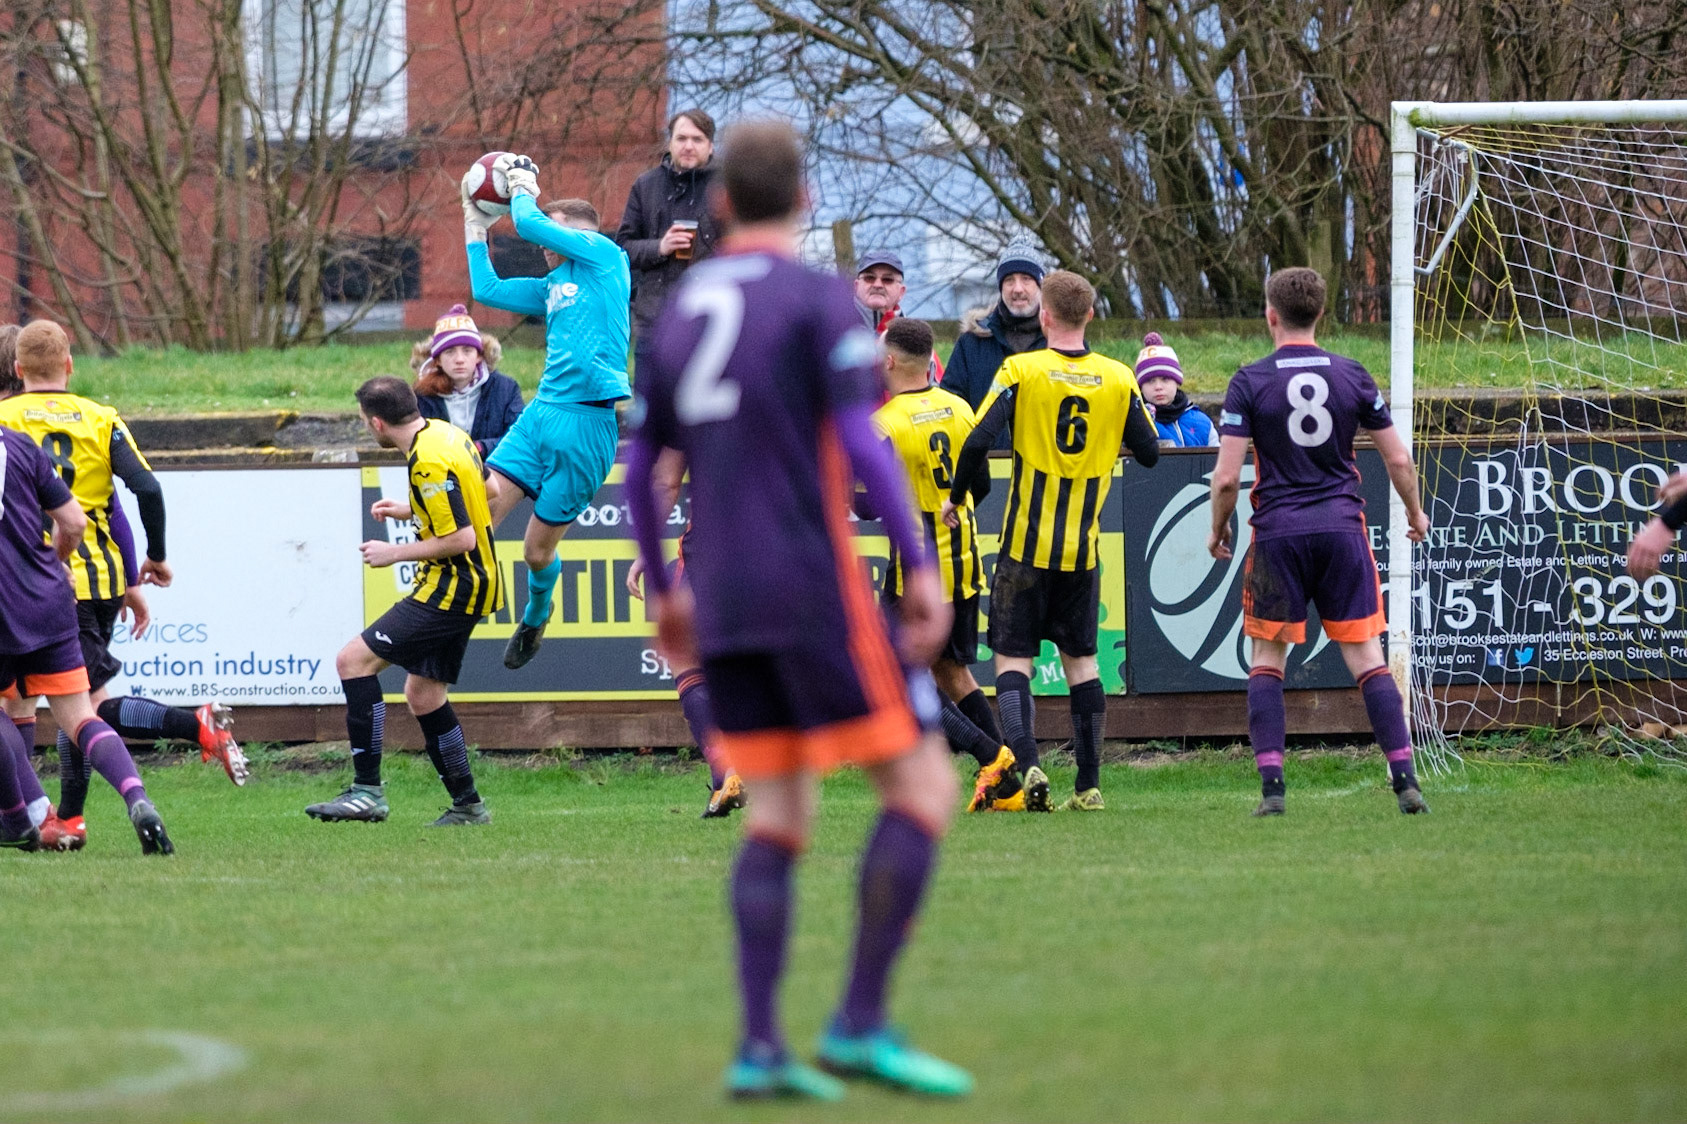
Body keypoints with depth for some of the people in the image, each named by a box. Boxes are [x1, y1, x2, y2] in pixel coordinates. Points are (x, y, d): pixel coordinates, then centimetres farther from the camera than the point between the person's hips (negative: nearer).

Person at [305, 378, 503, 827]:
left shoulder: (429, 463, -22)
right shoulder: (446, 433, 8)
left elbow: (461, 539, -24)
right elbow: (487, 491, 22)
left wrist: (394, 553, -14)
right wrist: (411, 511, 20)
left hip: (452, 591, -10)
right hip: (469, 586, 10)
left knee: (354, 659, -12)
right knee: (423, 695, 17)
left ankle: (368, 790, -15)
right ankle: (467, 805, 21)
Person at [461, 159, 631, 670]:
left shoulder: (603, 255, 1)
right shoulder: (553, 286, 21)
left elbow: (530, 225, -6)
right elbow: (487, 289, 28)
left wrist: (523, 188, 12)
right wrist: (476, 226, 28)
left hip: (588, 420, -7)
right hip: (542, 411, 7)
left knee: (538, 549, 4)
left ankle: (534, 620, 30)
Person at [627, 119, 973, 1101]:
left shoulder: (679, 311, 13)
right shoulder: (819, 298, -5)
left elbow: (639, 468, 17)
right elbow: (862, 441, -16)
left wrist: (665, 593, 28)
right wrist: (922, 566, -14)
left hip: (723, 605, 7)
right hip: (815, 593, -6)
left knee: (781, 813, 10)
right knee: (923, 786, 0)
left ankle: (760, 1048, -1)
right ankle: (861, 1023, -8)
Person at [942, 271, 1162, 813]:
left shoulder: (1021, 371, -10)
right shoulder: (1119, 379, -2)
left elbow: (978, 442, -17)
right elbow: (1149, 452, 4)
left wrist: (955, 497, -1)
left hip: (1026, 544, -3)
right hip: (1084, 546, 3)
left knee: (1013, 657, 3)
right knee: (1081, 659, 12)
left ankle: (1027, 764, -17)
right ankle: (1088, 784, 9)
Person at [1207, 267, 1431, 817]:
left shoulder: (1250, 382, -5)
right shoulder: (1352, 376, 3)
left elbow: (1227, 477, -8)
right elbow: (1398, 460, 7)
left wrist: (1218, 529, 10)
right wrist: (1415, 513, 25)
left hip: (1278, 533, -2)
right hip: (1342, 526, 2)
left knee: (1267, 661, 9)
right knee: (1366, 658, 4)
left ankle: (1272, 786, -1)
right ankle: (1405, 780, -3)